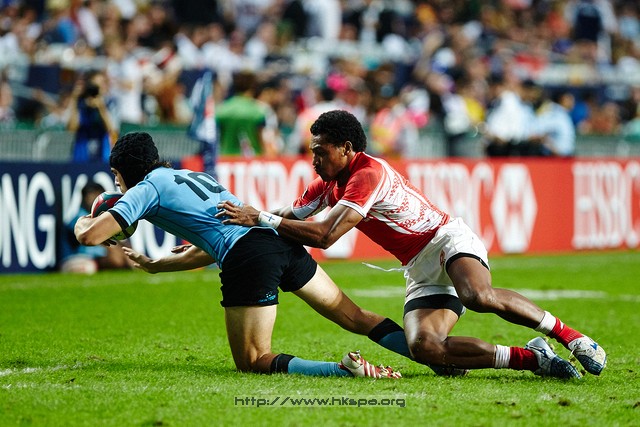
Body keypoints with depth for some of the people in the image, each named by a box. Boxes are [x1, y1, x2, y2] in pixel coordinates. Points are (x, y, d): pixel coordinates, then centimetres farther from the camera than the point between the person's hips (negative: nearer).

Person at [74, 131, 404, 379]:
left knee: (252, 362, 0)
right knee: (354, 317, 13)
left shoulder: (147, 189, 8)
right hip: (282, 243, 8)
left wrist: (82, 224, 22)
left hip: (249, 258, -8)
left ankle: (344, 369, -22)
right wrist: (153, 265, 47)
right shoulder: (193, 176, 32)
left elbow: (90, 236, -1)